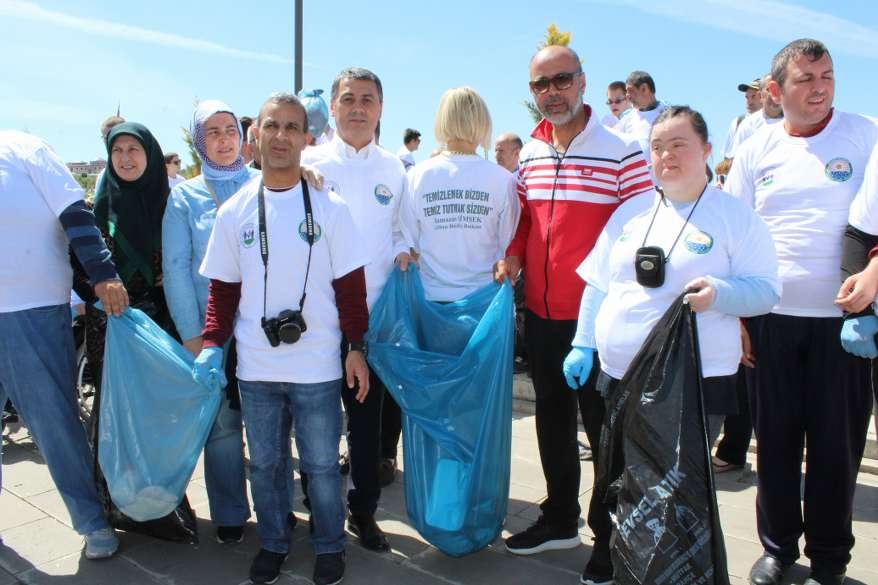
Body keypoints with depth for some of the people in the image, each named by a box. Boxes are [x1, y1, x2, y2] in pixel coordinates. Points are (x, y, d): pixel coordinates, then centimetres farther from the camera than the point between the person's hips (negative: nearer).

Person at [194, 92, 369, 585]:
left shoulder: (330, 207, -3)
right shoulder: (235, 211, 3)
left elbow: (350, 284, -1)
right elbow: (223, 287, 7)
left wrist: (356, 347, -4)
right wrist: (212, 345, -4)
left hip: (317, 366, -2)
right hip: (255, 367, 2)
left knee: (322, 464, 9)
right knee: (266, 462, 15)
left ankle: (330, 545, 30)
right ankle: (273, 542, 36)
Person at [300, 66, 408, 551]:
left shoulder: (394, 169, 9)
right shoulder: (309, 163, 2)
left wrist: (402, 251, -6)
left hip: (377, 311, 2)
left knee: (368, 410, 9)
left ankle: (362, 508, 26)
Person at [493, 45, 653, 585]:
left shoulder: (621, 152, -10)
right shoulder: (529, 155, 8)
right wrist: (513, 256, -1)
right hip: (542, 316, 6)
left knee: (604, 428, 6)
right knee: (552, 420, 18)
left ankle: (610, 536, 25)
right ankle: (560, 519, 38)